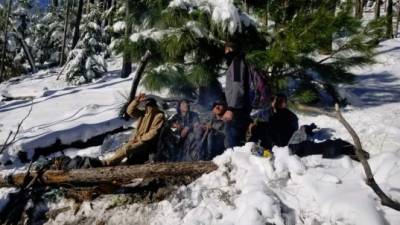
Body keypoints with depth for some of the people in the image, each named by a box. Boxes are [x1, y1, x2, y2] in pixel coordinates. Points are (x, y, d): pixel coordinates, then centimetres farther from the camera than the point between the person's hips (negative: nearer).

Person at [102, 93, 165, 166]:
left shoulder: (159, 116, -6)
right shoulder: (144, 113, 15)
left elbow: (154, 132, -13)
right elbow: (130, 111, 8)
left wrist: (142, 138, -14)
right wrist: (137, 100, -5)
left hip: (147, 142, -8)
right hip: (137, 139, 8)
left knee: (126, 149, -26)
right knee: (122, 148, -15)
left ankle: (108, 162, -29)